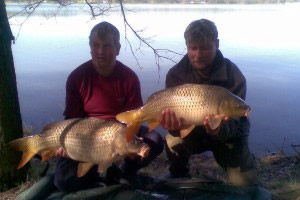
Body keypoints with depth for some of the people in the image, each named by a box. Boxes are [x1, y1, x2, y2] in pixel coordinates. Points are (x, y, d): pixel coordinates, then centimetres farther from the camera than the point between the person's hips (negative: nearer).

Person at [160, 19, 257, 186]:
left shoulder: (234, 76, -23)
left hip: (228, 134, 0)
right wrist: (174, 125, -46)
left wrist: (220, 129, -52)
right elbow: (173, 111, -21)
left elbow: (233, 121, -28)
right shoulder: (176, 74, -17)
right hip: (192, 131, 1)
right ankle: (179, 180, 1)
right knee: (174, 141, -31)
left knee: (244, 184, -9)